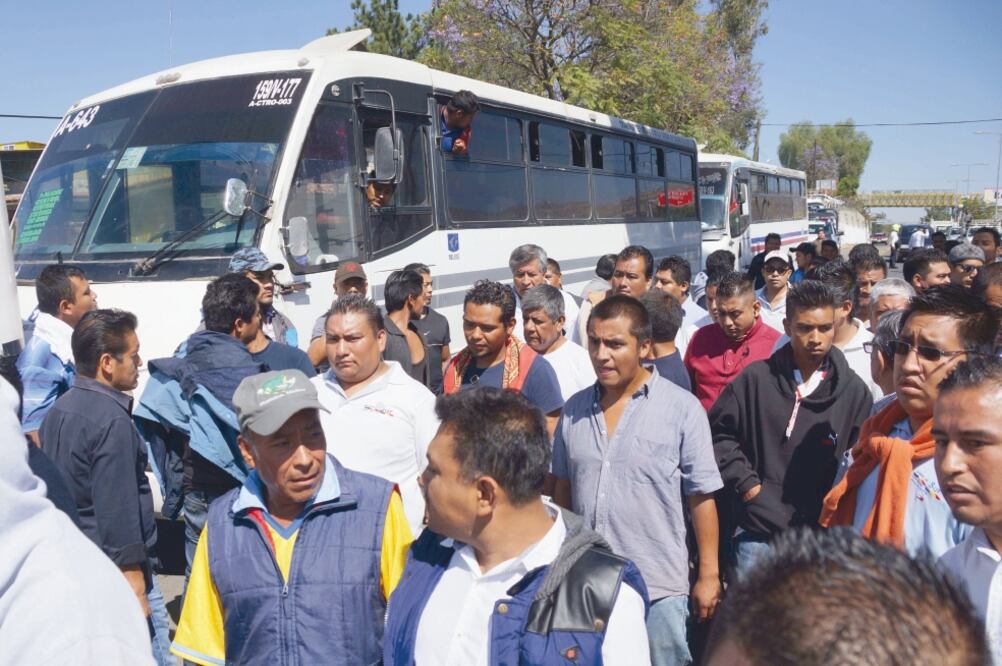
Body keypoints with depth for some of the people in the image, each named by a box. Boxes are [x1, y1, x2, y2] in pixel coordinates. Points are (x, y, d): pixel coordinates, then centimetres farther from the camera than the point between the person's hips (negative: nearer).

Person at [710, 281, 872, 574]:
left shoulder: (853, 390, 2)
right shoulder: (756, 378, -1)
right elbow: (720, 433, 3)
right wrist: (746, 484, -4)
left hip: (822, 533, 1)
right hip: (758, 531, 0)